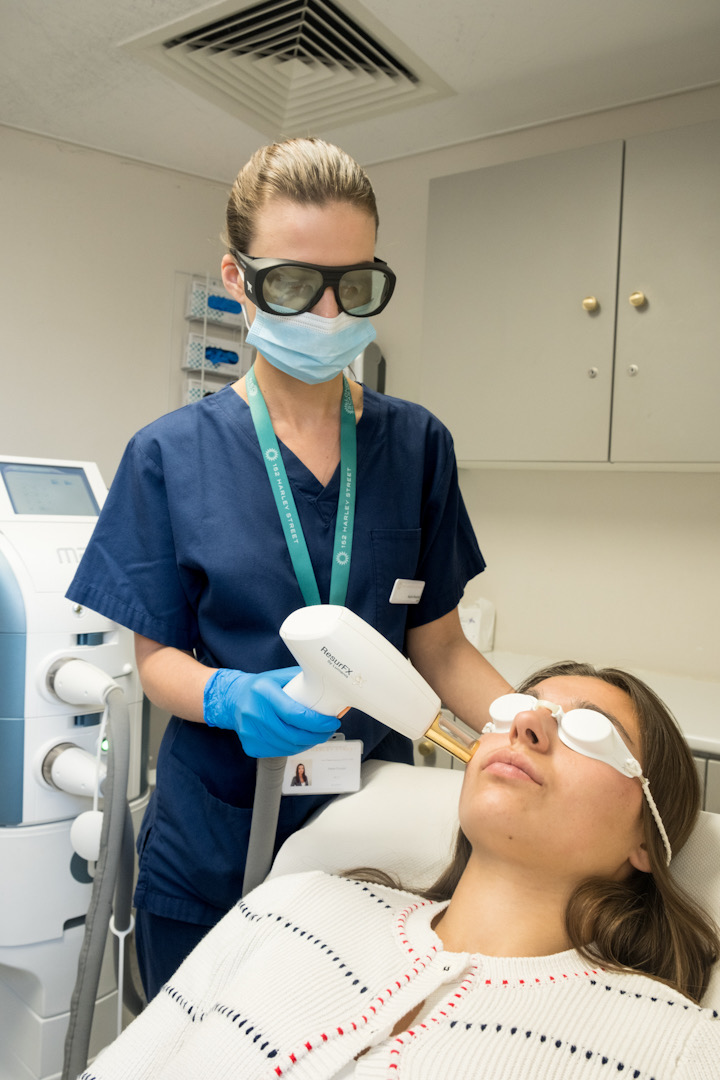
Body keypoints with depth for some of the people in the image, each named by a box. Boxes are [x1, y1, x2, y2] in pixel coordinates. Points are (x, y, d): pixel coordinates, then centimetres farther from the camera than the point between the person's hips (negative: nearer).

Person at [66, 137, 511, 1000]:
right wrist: (232, 698, -26)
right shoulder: (171, 456, -7)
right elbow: (157, 654, -5)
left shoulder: (416, 445, -2)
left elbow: (438, 645, 0)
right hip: (210, 854, -1)